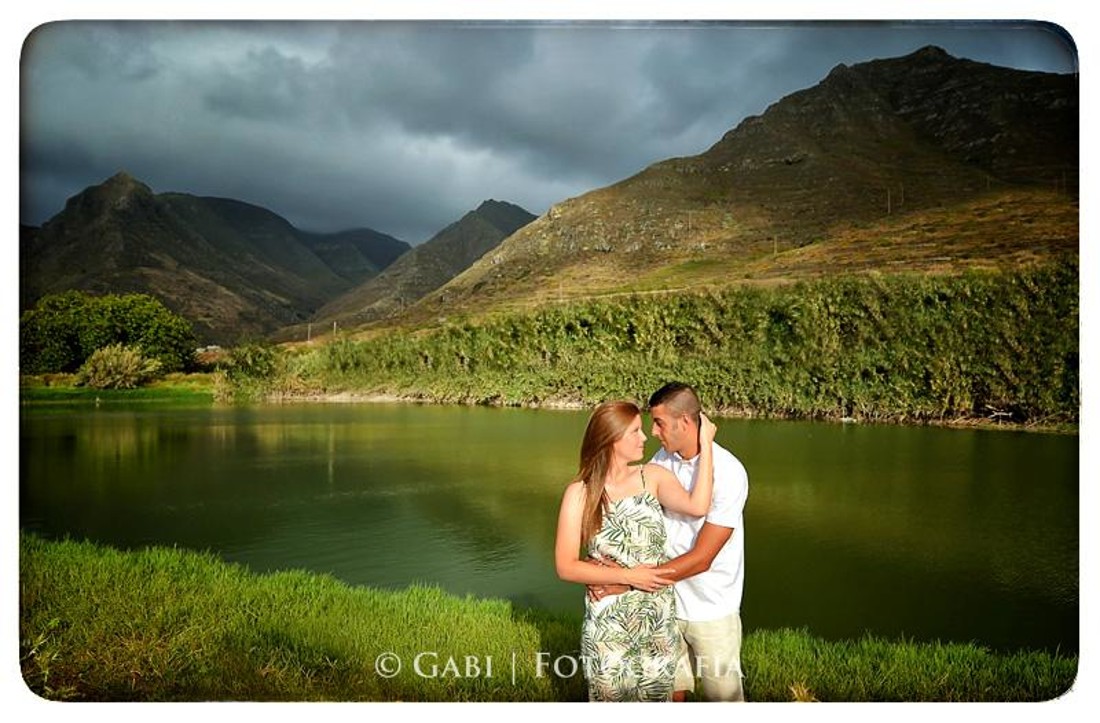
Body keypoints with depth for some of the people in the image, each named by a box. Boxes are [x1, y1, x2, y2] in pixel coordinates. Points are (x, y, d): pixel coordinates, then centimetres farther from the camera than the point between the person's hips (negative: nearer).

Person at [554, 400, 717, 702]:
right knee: (611, 697, 14)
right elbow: (566, 567, -11)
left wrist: (705, 444, -19)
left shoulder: (653, 477, -4)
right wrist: (628, 577, -17)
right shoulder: (580, 493, -10)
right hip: (608, 623, -2)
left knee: (657, 697, 17)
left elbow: (697, 507, -23)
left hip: (660, 617, 2)